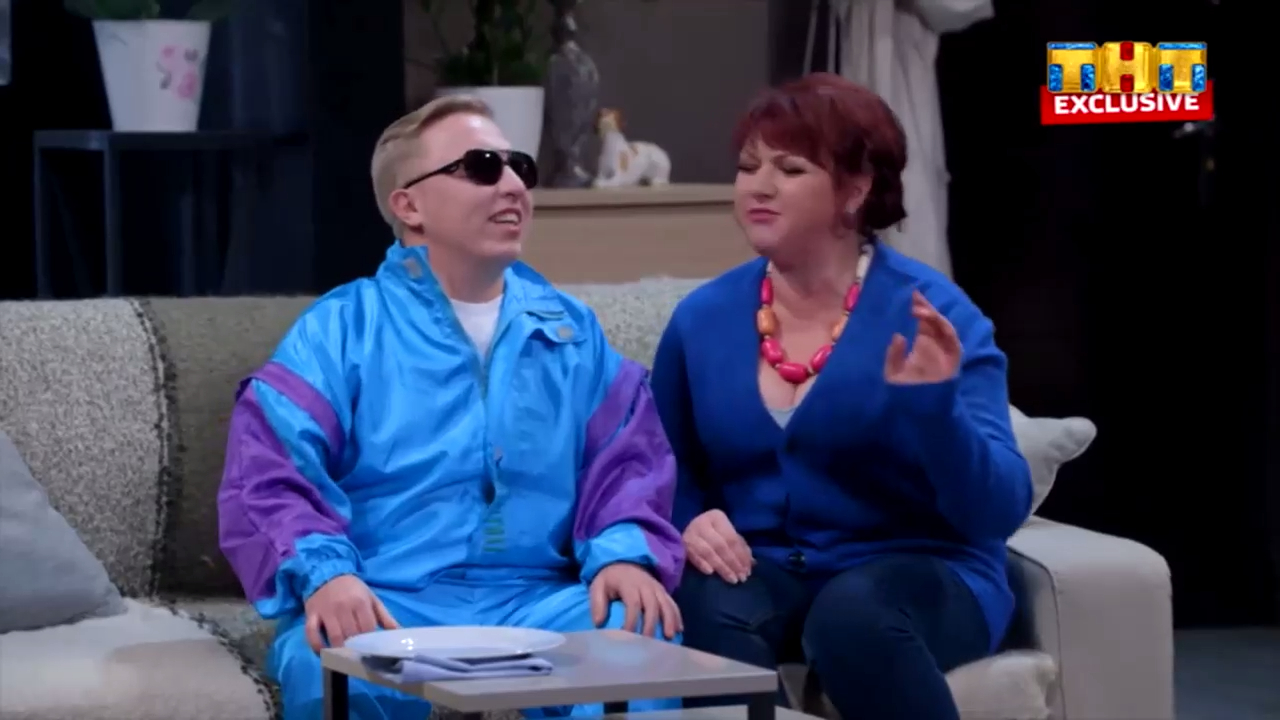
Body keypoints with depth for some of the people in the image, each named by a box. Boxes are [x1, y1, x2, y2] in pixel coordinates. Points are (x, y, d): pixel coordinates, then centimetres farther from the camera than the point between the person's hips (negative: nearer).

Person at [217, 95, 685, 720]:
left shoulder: (570, 329, 20)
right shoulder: (340, 329, 7)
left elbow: (627, 459, 14)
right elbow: (271, 475, -4)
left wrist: (624, 552, -8)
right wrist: (323, 574, -23)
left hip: (538, 604, 3)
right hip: (384, 609, -2)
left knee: (640, 644, -30)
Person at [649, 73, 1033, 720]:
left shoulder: (931, 314, -6)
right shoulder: (702, 317, 6)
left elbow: (1000, 510, -12)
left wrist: (935, 407, -29)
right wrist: (690, 521, -6)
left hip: (918, 571, -2)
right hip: (760, 571, 2)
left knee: (853, 613, -36)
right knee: (706, 611, -32)